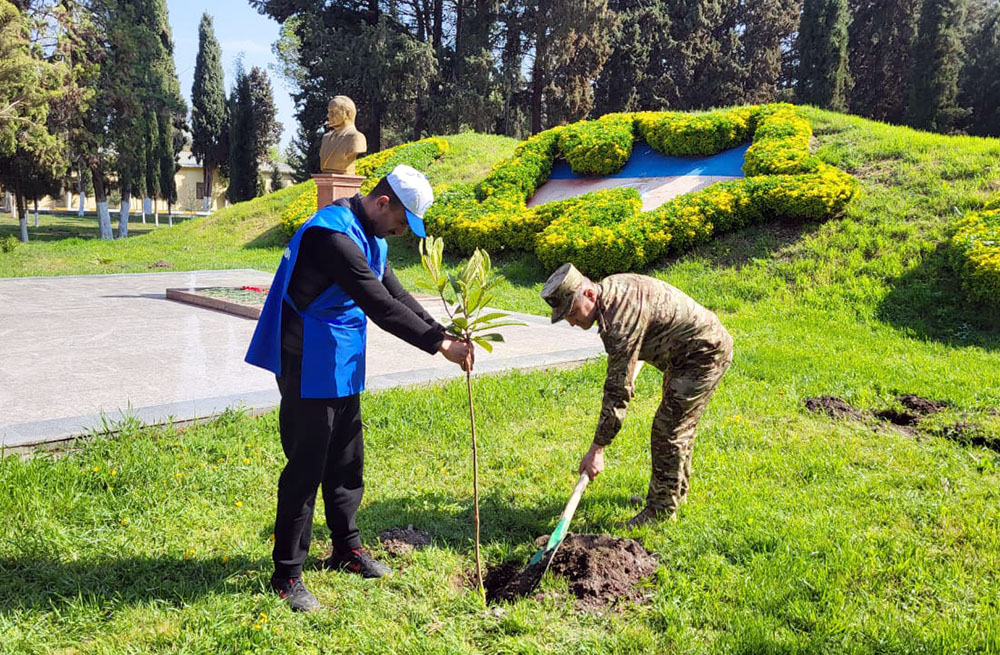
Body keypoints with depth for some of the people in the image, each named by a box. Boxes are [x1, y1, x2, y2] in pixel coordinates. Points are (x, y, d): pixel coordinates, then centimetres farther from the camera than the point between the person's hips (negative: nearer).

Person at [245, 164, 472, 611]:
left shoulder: (369, 237, 9)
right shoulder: (333, 234, -24)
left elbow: (395, 294, 11)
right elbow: (380, 306, -28)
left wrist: (443, 335, 1)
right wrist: (438, 344, -24)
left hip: (342, 367, 10)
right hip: (308, 368, -10)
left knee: (347, 461, 17)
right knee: (306, 468, -2)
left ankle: (347, 549, 34)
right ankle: (287, 574, 13)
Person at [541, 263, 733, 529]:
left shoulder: (621, 321, -33)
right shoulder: (609, 287, -3)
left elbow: (617, 391, -30)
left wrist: (597, 449, -25)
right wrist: (632, 371, 10)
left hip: (706, 353, -11)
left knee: (668, 430, -10)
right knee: (678, 424, 21)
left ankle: (662, 510, 3)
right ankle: (676, 491, 38)